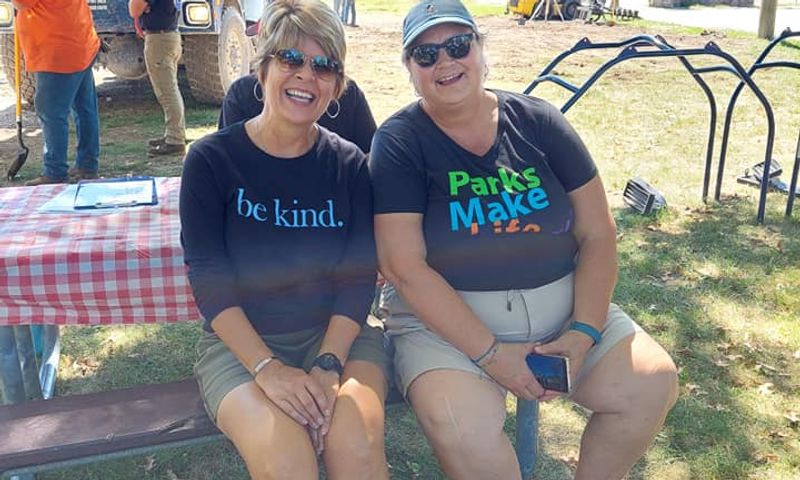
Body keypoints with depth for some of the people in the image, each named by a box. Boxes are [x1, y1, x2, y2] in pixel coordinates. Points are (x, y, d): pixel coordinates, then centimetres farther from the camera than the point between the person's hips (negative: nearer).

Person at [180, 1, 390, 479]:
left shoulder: (350, 165, 2)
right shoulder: (211, 159, -4)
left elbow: (359, 278, -3)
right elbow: (210, 282, -8)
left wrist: (328, 366, -18)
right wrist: (267, 368, -20)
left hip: (339, 332, 2)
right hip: (240, 340, -1)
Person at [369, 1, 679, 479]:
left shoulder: (538, 122, 1)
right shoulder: (399, 142, -7)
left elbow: (597, 234, 1)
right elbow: (405, 267, -15)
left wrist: (584, 332, -11)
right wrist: (489, 353, -19)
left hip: (563, 308, 4)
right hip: (445, 320, -3)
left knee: (652, 383, -13)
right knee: (462, 422, -30)